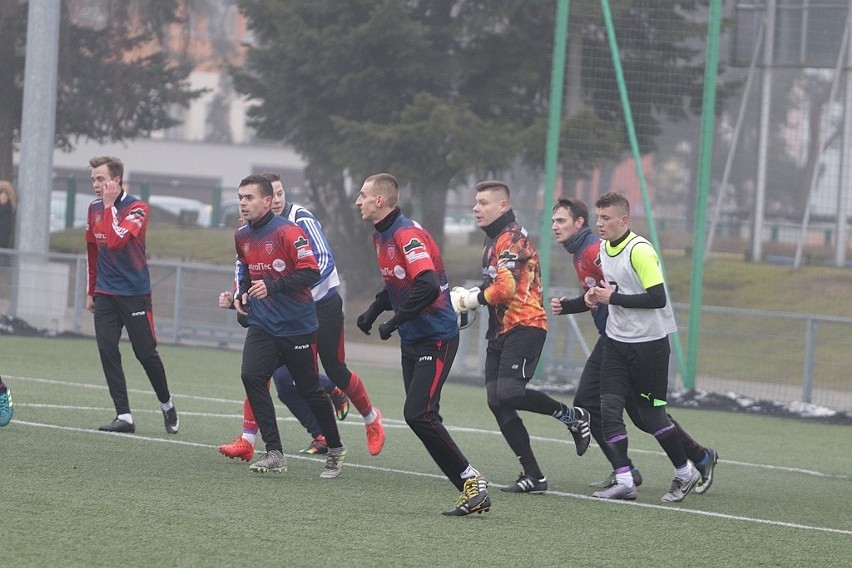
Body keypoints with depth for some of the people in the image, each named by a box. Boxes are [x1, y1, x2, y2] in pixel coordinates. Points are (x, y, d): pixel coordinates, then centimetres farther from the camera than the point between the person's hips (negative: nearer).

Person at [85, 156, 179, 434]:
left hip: (134, 294, -5)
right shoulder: (94, 208, 8)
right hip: (105, 294, 5)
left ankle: (167, 405, 23)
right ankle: (124, 416, -4)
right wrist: (92, 291, 23)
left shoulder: (137, 209, -12)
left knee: (146, 353, 0)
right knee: (107, 351, -6)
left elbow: (116, 241, -28)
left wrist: (109, 205, -21)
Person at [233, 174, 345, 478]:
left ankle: (335, 450, 26)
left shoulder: (288, 232, -15)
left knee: (309, 389, 4)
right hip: (262, 324, 5)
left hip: (297, 326, -5)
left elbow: (311, 272, -20)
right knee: (251, 375, -16)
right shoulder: (242, 236, 7)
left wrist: (273, 286, -28)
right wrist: (242, 294, 8)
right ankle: (274, 453, -12)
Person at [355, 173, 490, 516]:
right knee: (419, 416, 4)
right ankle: (472, 491, 6)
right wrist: (373, 312, 12)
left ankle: (471, 480, -8)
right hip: (412, 340, 10)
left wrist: (394, 321, -24)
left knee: (418, 414, -17)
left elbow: (427, 286, -31)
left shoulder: (407, 235, -19)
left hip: (436, 339, -10)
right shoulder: (382, 237, 12)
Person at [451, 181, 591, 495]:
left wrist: (472, 299, -6)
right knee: (497, 402, 1)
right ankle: (533, 476, 4)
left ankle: (572, 415, -1)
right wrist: (467, 294, 7)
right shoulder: (493, 240, 20)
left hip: (525, 325, -10)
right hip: (501, 329, 10)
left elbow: (505, 288, -20)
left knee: (508, 392, -23)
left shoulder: (513, 239, -12)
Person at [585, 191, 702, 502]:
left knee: (651, 413, 0)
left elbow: (657, 298, -23)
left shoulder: (640, 251, -19)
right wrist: (595, 294, 4)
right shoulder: (604, 248, 8)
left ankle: (685, 473, 19)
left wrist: (613, 298, -19)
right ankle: (624, 481, -3)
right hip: (616, 340, 8)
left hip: (649, 343, -8)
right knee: (609, 408, -5)